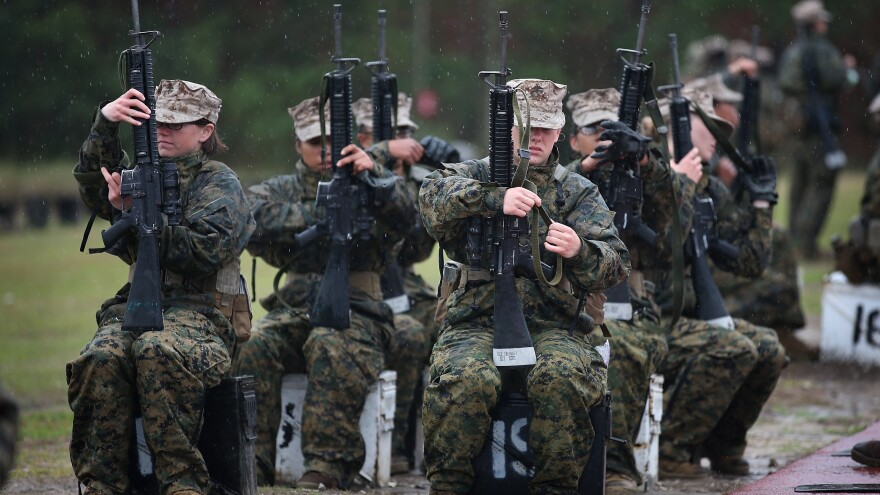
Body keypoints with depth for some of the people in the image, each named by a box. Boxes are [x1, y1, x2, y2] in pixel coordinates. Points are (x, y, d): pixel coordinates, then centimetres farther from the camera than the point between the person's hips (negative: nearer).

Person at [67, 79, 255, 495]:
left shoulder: (219, 183, 5)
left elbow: (204, 251, -11)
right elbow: (94, 185, 2)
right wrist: (105, 123, -12)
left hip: (200, 310, -4)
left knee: (158, 352, -39)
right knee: (102, 358, -31)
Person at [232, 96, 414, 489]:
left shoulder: (364, 188, 9)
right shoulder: (282, 190, 17)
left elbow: (402, 217, -15)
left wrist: (372, 173, -34)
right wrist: (314, 216, -13)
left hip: (355, 315, -2)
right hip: (294, 312, 3)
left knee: (332, 346, -36)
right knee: (254, 345, -29)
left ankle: (327, 466, -36)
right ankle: (251, 464, -27)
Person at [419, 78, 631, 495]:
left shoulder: (578, 192, 17)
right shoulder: (475, 176, 15)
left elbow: (614, 266, 3)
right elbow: (434, 198, -10)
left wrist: (579, 252, -21)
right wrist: (496, 199, -25)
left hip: (555, 324, 1)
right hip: (476, 322, -1)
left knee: (561, 378, -34)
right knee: (466, 379, -33)